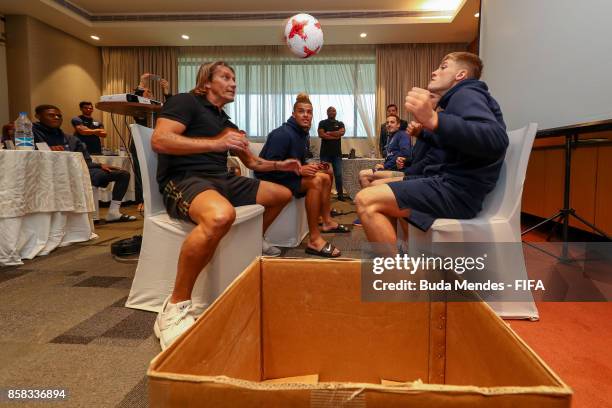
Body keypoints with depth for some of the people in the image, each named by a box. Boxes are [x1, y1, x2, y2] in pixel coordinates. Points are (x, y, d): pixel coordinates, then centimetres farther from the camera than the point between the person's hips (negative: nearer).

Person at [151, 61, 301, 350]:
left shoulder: (226, 121, 25)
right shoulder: (186, 102, 2)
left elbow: (252, 162, 34)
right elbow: (159, 140, -15)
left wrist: (280, 165, 19)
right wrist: (215, 143, -18)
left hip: (221, 180, 9)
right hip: (184, 179, -8)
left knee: (283, 194, 15)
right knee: (221, 215, -44)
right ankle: (176, 307, -30)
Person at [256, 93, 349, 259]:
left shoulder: (301, 134, 9)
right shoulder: (283, 134, -20)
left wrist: (312, 167, 1)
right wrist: (299, 169, -30)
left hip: (289, 175, 10)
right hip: (272, 179, -10)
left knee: (325, 176, 13)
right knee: (315, 181, -29)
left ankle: (327, 221, 16)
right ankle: (314, 239, -31)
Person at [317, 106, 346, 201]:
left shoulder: (340, 124, 13)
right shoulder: (322, 123, 7)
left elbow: (342, 132, -8)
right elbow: (321, 134, -10)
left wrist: (328, 133, -8)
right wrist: (335, 136, -9)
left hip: (337, 153, 2)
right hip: (325, 152, -1)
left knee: (338, 175, 0)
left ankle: (340, 194, 5)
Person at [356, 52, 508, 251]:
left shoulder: (466, 94, -9)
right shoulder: (458, 99, 24)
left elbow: (496, 140, -31)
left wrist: (434, 120, -42)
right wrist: (422, 132, 28)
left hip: (459, 189, -11)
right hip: (451, 182, 11)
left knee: (366, 200, -23)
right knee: (378, 188, 22)